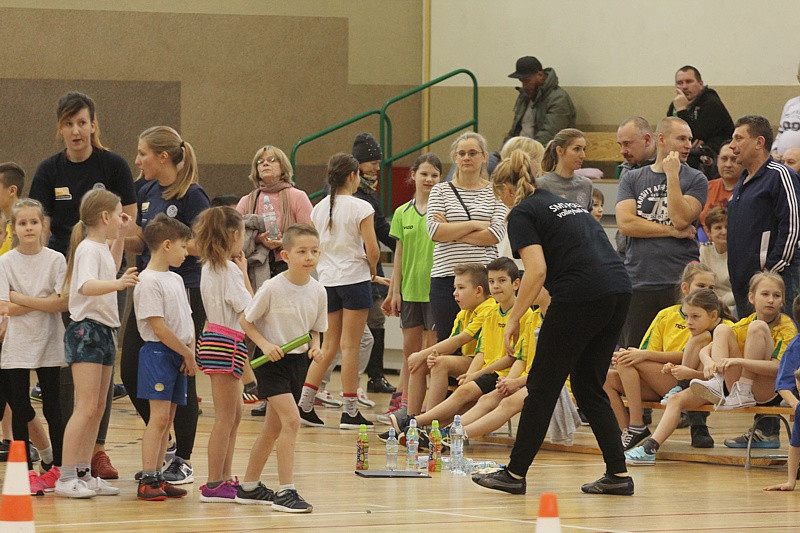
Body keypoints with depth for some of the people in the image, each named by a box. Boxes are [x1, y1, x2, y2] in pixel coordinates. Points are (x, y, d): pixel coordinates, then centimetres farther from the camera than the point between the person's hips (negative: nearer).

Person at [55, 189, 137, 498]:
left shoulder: (102, 248, 14)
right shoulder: (88, 248, -14)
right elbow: (86, 285, -33)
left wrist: (120, 237, 29)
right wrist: (117, 284, -49)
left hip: (103, 332, 10)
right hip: (86, 330, -10)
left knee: (97, 410, 11)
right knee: (86, 408, -15)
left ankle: (83, 474, 15)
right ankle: (65, 478, -17)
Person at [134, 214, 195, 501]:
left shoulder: (176, 280, 16)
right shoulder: (148, 282, -13)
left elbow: (187, 319, 17)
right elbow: (159, 327, -16)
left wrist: (191, 352, 1)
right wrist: (187, 354, -11)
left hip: (177, 356, 9)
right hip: (158, 352, -9)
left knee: (167, 419, 8)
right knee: (159, 416, -14)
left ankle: (157, 478, 11)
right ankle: (147, 480, -15)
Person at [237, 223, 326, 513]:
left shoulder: (318, 291, -2)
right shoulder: (272, 288, -17)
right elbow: (246, 320, -8)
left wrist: (315, 346, -9)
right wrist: (265, 344, -21)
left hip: (298, 360, 6)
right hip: (272, 359, -6)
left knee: (273, 427, 14)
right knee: (291, 419, -19)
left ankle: (249, 487, 28)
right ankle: (286, 491, -16)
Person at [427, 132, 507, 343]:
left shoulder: (495, 193, 7)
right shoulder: (441, 191, 10)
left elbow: (496, 235, -6)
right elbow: (435, 231, -4)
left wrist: (451, 232, -6)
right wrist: (475, 225, -7)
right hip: (446, 277, 1)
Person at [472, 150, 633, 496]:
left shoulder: (522, 214, 2)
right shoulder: (565, 204, 26)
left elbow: (537, 270, -11)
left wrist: (513, 319, -4)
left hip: (580, 298, -7)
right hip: (619, 292, 7)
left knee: (543, 386, 3)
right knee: (588, 386, 16)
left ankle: (515, 474, 8)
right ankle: (618, 473, 9)